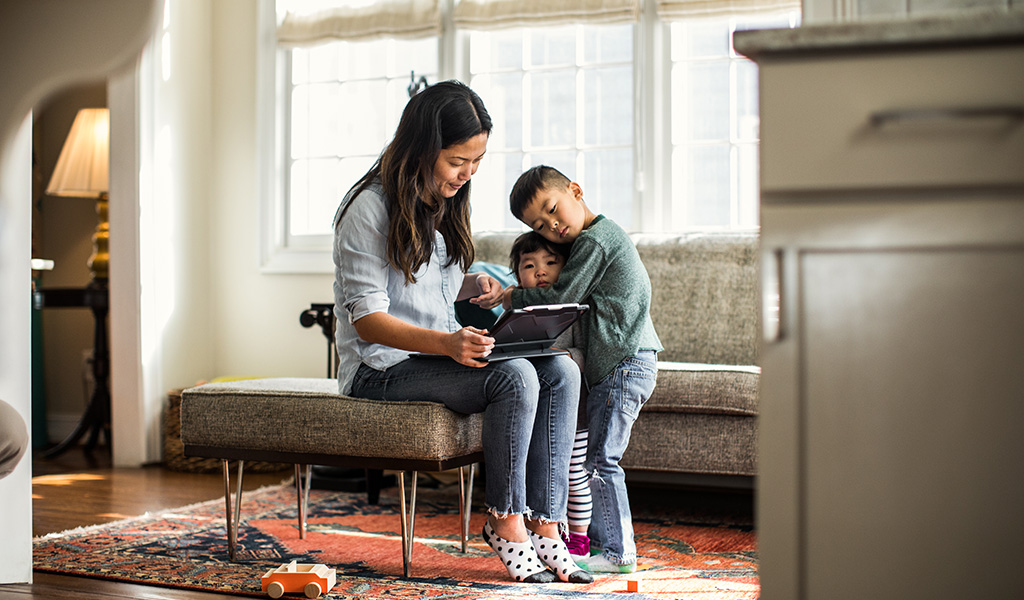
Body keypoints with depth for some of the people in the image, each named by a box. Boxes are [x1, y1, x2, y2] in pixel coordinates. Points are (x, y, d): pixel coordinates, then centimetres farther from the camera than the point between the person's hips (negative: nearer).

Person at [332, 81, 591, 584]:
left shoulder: (443, 203, 12)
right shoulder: (370, 208, -14)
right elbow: (366, 318, -19)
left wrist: (473, 287, 0)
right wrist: (445, 343, -34)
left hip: (439, 353, 8)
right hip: (383, 367, -8)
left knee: (560, 372, -15)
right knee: (514, 376, -30)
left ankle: (544, 526, -18)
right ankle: (505, 521, -13)